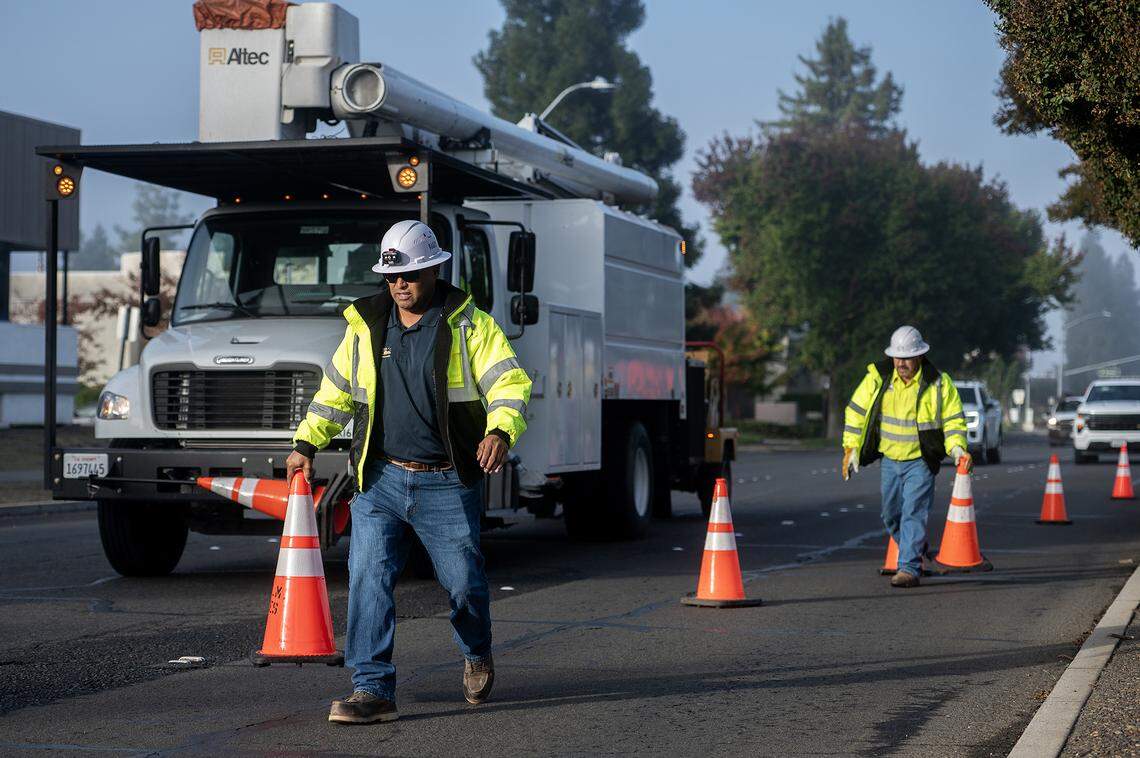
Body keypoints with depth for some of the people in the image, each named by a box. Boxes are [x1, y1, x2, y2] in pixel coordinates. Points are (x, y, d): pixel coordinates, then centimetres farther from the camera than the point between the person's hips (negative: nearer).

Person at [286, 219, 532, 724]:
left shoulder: (470, 325, -2)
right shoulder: (365, 326, 9)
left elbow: (510, 383, -10)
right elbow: (335, 391, 20)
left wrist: (501, 431, -28)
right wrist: (306, 443, 15)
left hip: (448, 485, -2)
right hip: (380, 479, 3)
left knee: (463, 583, 7)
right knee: (368, 578, -10)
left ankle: (477, 655, 38)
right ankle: (372, 690, -6)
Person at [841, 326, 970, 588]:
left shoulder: (938, 383, -11)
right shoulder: (878, 377, -6)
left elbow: (953, 419, -3)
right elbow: (856, 411, 2)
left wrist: (956, 447, -20)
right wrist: (851, 449, -1)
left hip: (921, 461, -4)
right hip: (890, 459, 4)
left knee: (913, 514, -14)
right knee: (891, 516, 14)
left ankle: (909, 568, -13)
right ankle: (916, 552, 37)